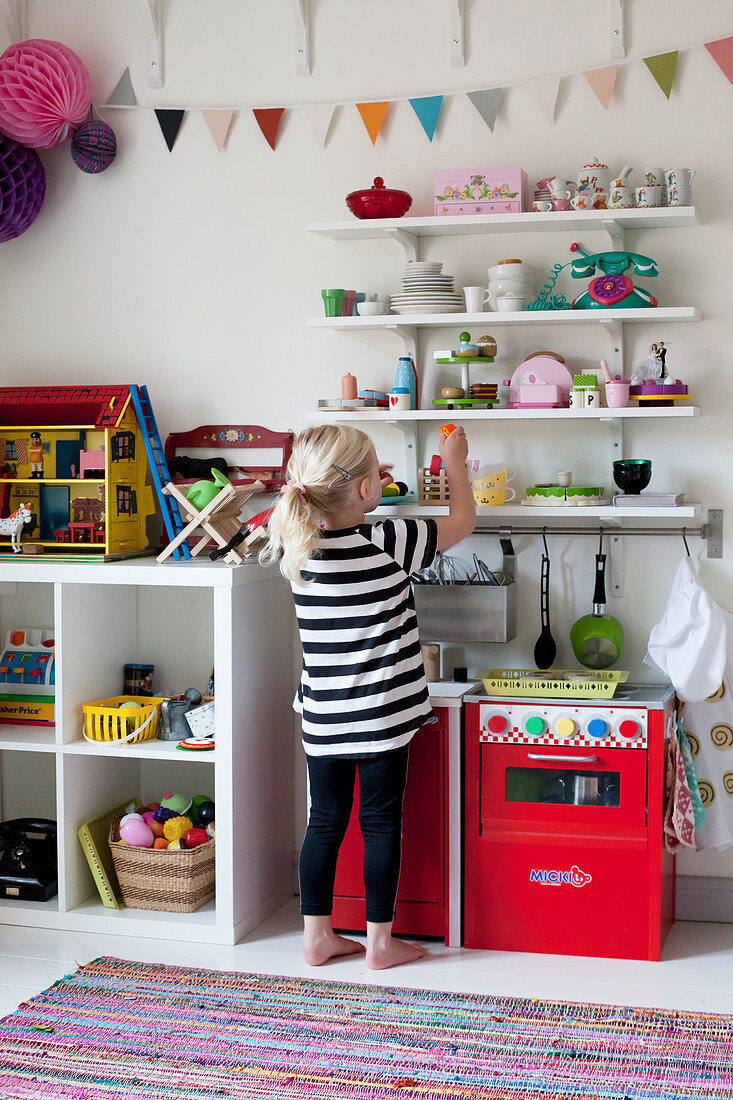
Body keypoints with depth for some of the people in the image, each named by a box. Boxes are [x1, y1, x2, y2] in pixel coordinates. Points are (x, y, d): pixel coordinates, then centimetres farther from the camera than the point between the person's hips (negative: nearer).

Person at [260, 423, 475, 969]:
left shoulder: (297, 545, -4)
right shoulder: (388, 543, -17)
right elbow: (462, 521, -1)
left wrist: (359, 490, 20)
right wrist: (455, 462, 13)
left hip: (323, 717, 4)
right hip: (382, 716, -4)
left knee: (325, 823, 13)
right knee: (381, 823, 7)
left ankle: (318, 936, 22)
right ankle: (380, 941, 17)